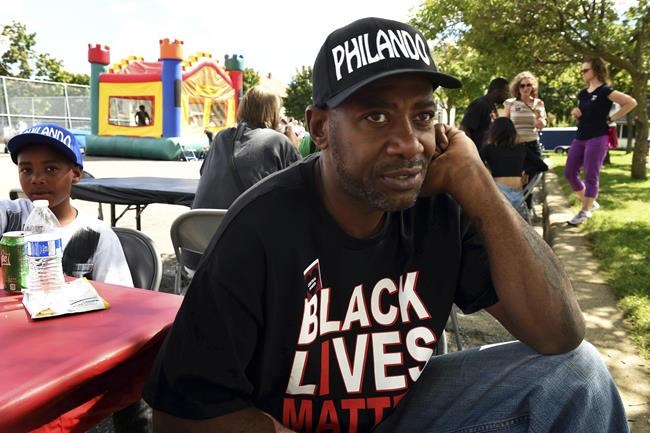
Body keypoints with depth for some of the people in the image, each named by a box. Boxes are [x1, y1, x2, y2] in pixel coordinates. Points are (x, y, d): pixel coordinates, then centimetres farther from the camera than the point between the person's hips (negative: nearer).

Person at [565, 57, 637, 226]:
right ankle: (590, 203, 20)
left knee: (591, 176, -6)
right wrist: (575, 114, 4)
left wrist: (611, 118, -11)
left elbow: (631, 102, -13)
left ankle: (585, 211, 2)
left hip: (597, 138, -8)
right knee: (569, 173, 4)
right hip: (580, 137, 8)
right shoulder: (582, 93, 15)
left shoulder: (605, 91, -7)